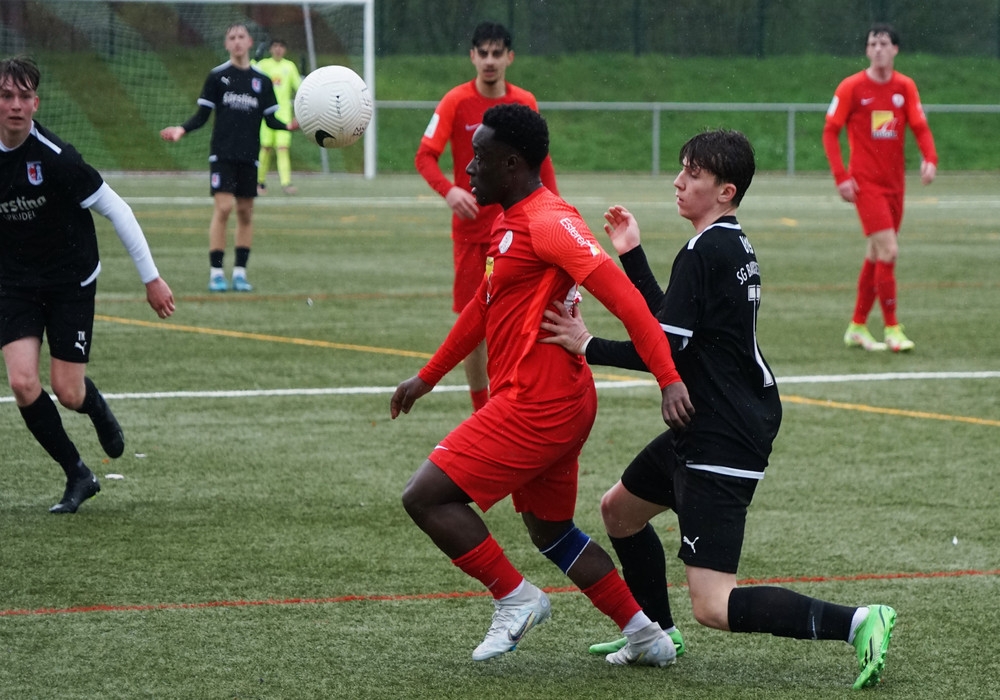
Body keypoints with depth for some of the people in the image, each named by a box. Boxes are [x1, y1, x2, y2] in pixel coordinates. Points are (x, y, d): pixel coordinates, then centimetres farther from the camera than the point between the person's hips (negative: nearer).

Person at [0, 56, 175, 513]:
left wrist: (151, 278, -10)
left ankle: (96, 407, 37)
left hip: (71, 282, -3)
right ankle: (77, 476, 6)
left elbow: (116, 210, -14)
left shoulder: (55, 157, -22)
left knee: (67, 392, -4)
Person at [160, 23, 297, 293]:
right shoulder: (217, 76, 2)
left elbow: (270, 119, 9)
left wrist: (288, 126, -10)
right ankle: (216, 273, -7)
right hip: (222, 154, -3)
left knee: (245, 212, 4)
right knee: (223, 207, -13)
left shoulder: (261, 80, 8)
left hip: (249, 156, 3)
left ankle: (240, 272, 11)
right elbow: (202, 116, 3)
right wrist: (182, 129, -13)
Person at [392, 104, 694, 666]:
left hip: (535, 403, -10)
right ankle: (646, 636, 20)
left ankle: (515, 598, -1)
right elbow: (483, 308, 29)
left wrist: (669, 380, -32)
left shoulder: (548, 222, -17)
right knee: (551, 531, 19)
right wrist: (428, 377, 36)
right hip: (555, 406, 10)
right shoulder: (510, 223, 15)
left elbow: (623, 296, -24)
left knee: (425, 496, -8)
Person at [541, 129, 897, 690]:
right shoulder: (735, 246, 11)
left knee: (714, 606, -14)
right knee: (620, 509, 29)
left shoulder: (703, 253, -18)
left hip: (721, 442, -11)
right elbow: (674, 321, 19)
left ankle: (855, 622, -20)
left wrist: (589, 346, -10)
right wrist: (633, 255, 18)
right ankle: (658, 633, 41)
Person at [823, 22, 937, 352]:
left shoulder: (905, 87, 5)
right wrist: (841, 176, -13)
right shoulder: (851, 87, -6)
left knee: (876, 256, 11)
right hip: (866, 183, -5)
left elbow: (920, 127, 1)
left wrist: (930, 159, -19)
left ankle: (857, 328, 22)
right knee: (888, 251, -14)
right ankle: (892, 329, -7)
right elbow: (830, 132, -4)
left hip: (894, 183, 5)